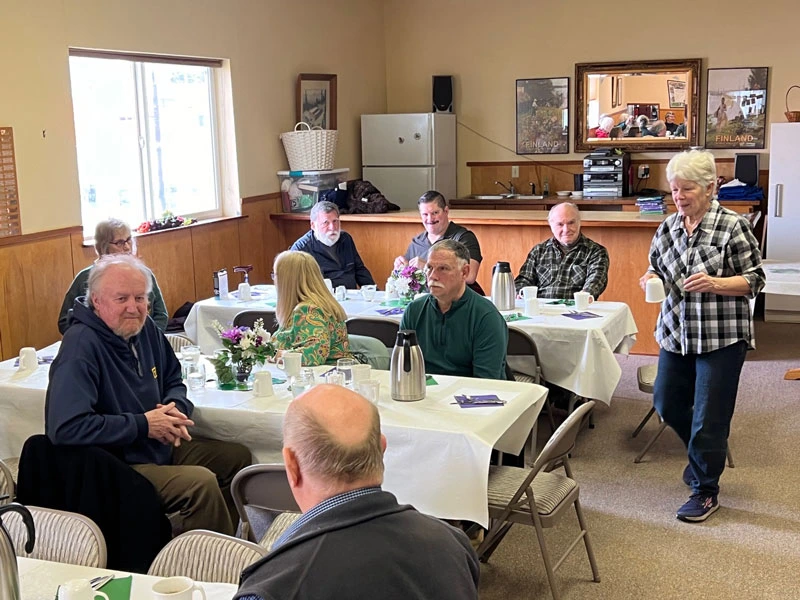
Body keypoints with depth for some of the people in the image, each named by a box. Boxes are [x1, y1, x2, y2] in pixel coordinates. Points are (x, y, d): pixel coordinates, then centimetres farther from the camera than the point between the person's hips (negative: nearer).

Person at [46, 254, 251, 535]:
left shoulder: (144, 327, 4)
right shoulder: (81, 346, -22)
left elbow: (172, 380, 19)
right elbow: (66, 428, -31)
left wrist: (176, 407, -7)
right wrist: (143, 425, -23)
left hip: (159, 446, 9)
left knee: (238, 457, 10)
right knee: (201, 483, -27)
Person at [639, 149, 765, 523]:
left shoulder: (732, 226, -11)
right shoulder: (668, 227, 5)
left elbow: (755, 280, -9)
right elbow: (657, 267, 17)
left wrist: (715, 284, -26)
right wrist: (651, 279, -6)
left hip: (721, 337, -6)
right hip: (676, 333, 6)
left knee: (709, 418, -1)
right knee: (666, 404, 14)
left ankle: (706, 492, 17)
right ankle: (703, 453, 42)